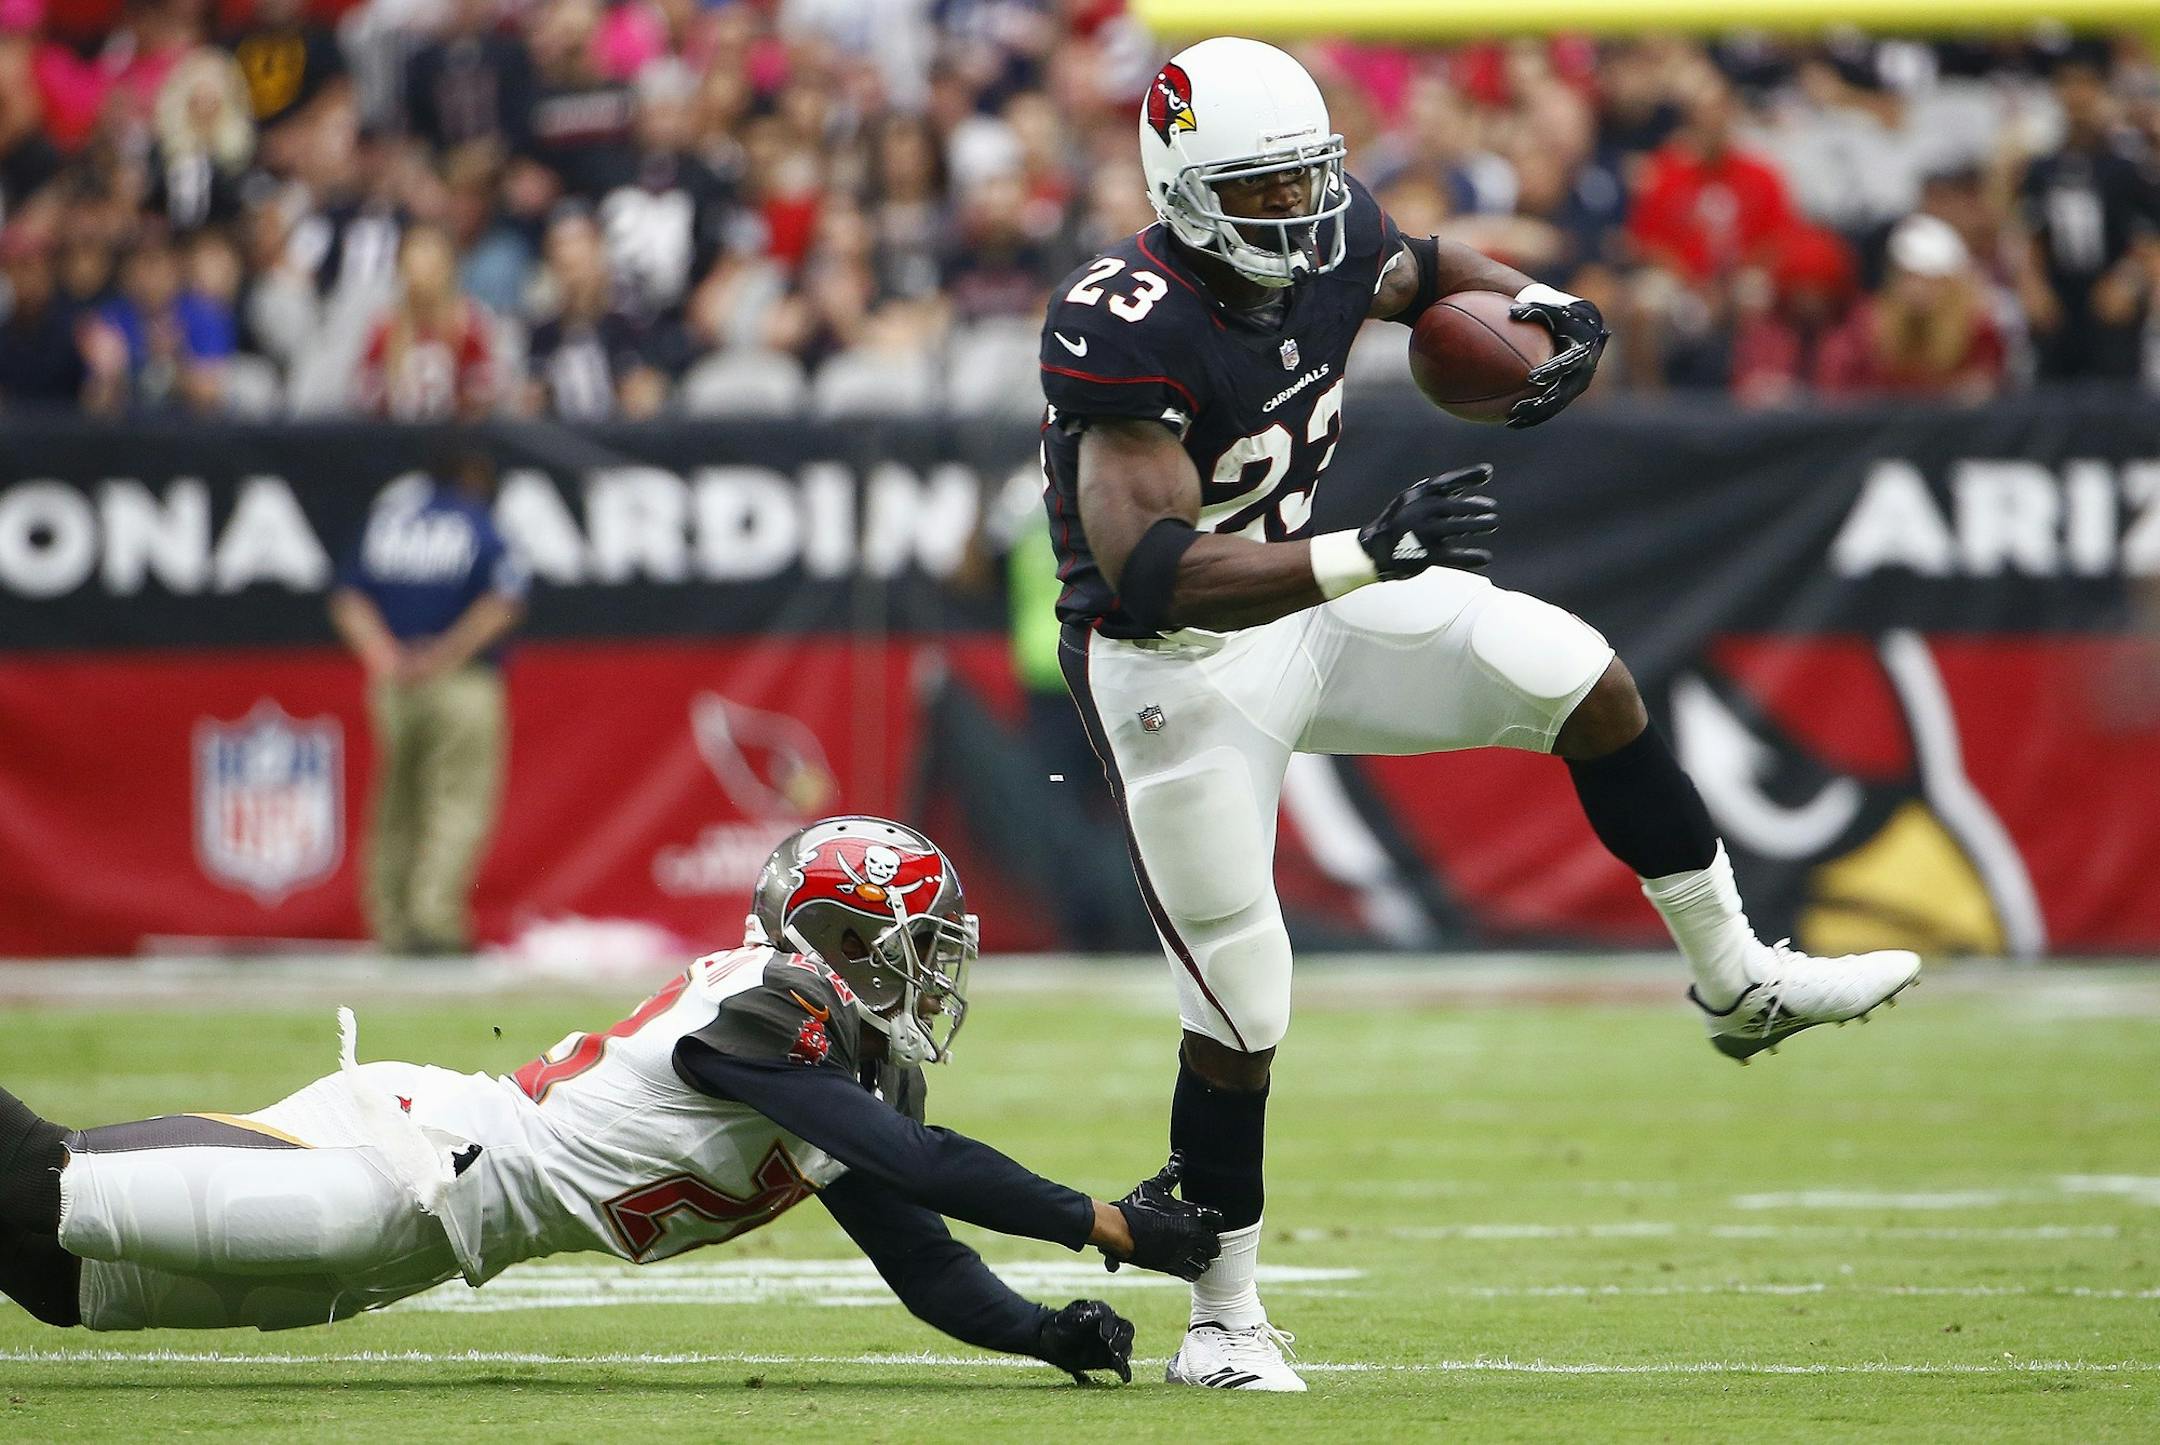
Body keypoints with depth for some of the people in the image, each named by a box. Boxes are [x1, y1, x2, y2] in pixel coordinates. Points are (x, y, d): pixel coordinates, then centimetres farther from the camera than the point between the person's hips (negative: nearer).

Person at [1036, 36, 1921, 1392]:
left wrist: (1545, 310, -7)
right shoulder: (1129, 328, -31)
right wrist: (1370, 552, -47)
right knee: (1240, 1016, -2)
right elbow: (1147, 577, -39)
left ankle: (1739, 982, 13)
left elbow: (1422, 271, 18)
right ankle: (1224, 1320, 17)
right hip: (1176, 671, -7)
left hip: (1308, 605, 7)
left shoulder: (1332, 241, -8)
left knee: (1582, 679, -2)